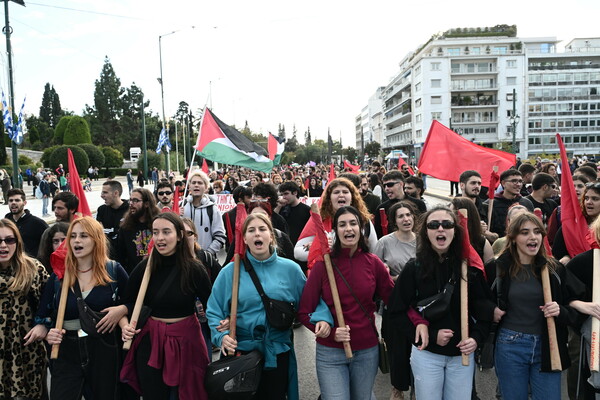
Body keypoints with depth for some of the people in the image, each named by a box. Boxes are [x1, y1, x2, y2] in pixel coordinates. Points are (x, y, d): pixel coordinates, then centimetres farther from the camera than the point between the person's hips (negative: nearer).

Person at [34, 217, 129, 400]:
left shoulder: (114, 270, -3)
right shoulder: (58, 275, 2)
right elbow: (43, 316, 6)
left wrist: (122, 310, -15)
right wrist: (48, 334, -13)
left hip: (105, 349, -1)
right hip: (66, 352, 1)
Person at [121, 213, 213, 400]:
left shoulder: (194, 269, -13)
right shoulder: (144, 268, -5)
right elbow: (129, 302, 10)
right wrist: (127, 325, -5)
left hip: (185, 339, -2)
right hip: (151, 341, 2)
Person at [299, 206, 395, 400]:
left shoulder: (373, 262, -4)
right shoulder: (323, 264, -9)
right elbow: (304, 312, -7)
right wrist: (331, 332, -19)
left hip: (367, 351, 3)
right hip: (330, 353, -2)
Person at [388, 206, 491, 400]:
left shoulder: (470, 266, -4)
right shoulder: (414, 268, -9)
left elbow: (485, 307, 4)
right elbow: (396, 311, -7)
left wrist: (476, 337, -11)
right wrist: (430, 336, -13)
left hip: (463, 353, 2)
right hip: (426, 353, -1)